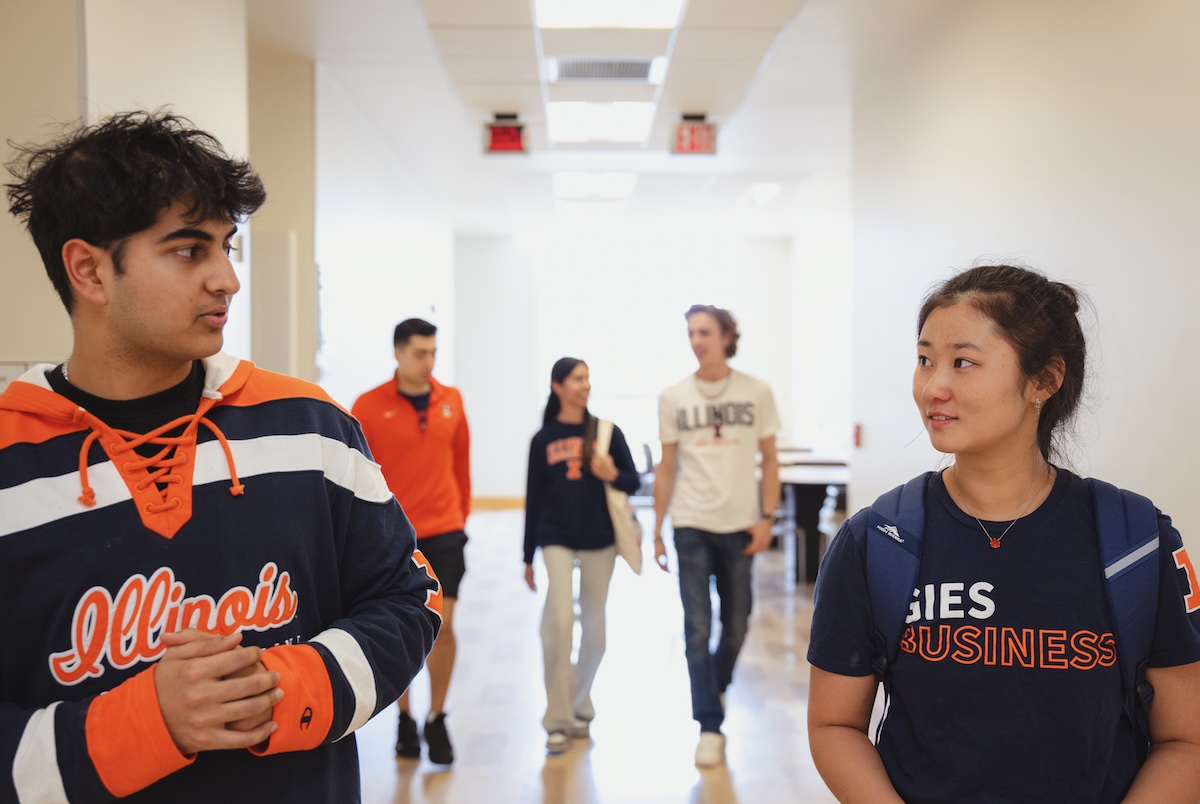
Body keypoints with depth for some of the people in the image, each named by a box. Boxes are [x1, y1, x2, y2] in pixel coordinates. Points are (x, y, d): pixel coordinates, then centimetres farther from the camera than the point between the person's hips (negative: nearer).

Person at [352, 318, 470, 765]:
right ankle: (405, 720, 26)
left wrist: (461, 514, 12)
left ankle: (437, 719, 16)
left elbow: (461, 462, 9)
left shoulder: (451, 401, 2)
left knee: (443, 624, -2)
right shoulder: (369, 406, -6)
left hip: (444, 531, 2)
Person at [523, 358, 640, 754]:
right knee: (559, 620, -15)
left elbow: (633, 482, 4)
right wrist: (528, 557, 5)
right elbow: (533, 499, 5)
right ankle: (558, 720, -5)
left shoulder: (608, 432, 2)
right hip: (556, 539, -1)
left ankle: (580, 708, 29)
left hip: (599, 539, 1)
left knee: (594, 628, 9)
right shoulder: (543, 439, 2)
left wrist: (612, 475, -20)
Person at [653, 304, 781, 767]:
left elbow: (769, 460, 4)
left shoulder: (756, 392, 0)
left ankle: (717, 687, 40)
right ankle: (710, 727, 5)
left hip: (740, 524, 1)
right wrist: (656, 531, 4)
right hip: (691, 524, -1)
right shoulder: (673, 398, 1)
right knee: (698, 627, -3)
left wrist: (766, 517, -5)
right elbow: (667, 468, 5)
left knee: (736, 623, 12)